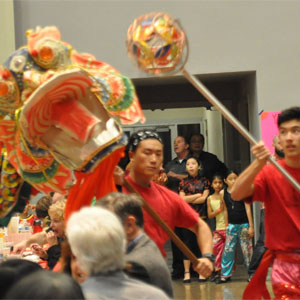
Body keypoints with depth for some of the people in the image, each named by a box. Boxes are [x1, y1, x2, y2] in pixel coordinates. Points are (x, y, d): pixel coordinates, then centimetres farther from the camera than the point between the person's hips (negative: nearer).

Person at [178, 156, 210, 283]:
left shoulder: (204, 181, 7)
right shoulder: (184, 182, 9)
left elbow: (204, 198, -2)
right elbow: (182, 199, -2)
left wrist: (189, 199, -1)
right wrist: (198, 195, -4)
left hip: (201, 216, 0)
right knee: (188, 244, 0)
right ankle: (187, 273, 1)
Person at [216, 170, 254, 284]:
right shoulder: (223, 193, 4)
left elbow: (248, 209, -4)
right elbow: (225, 210, 12)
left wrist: (251, 226, -8)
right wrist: (225, 225, 10)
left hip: (244, 224, -2)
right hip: (231, 225, 3)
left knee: (247, 249, 1)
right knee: (228, 249, 0)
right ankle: (225, 274, 7)